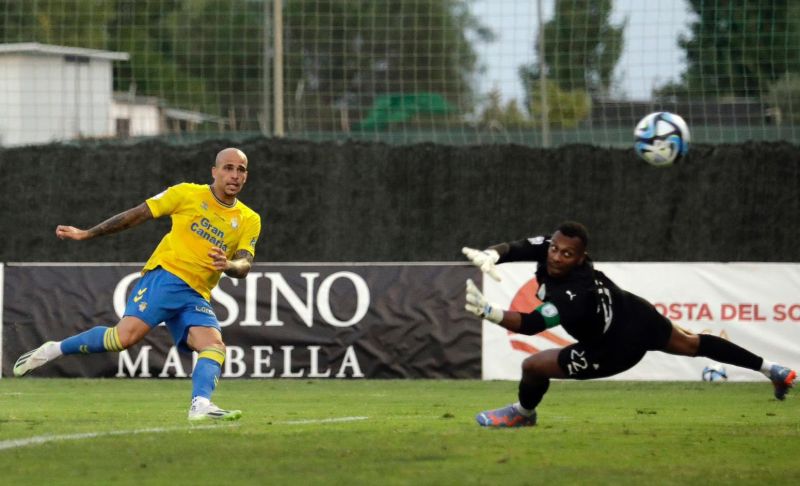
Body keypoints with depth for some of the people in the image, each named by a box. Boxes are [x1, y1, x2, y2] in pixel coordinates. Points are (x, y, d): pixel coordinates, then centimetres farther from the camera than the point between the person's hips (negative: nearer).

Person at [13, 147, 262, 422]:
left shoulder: (250, 221, 12)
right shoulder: (188, 194, 3)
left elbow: (244, 265, 1)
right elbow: (137, 215, 8)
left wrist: (227, 265, -24)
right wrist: (86, 234, 9)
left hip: (196, 296, 4)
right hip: (165, 276, -4)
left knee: (215, 345, -22)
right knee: (126, 335, -23)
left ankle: (201, 406, -39)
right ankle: (54, 350, -7)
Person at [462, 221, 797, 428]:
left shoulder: (575, 297, -42)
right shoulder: (551, 247, -22)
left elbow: (530, 325, -44)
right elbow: (514, 249, -21)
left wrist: (486, 311, -56)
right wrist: (490, 256, -43)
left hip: (617, 348, -8)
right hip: (637, 316, 8)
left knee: (533, 366, -6)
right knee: (690, 344, 27)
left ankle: (524, 413, 29)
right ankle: (773, 371, 40)